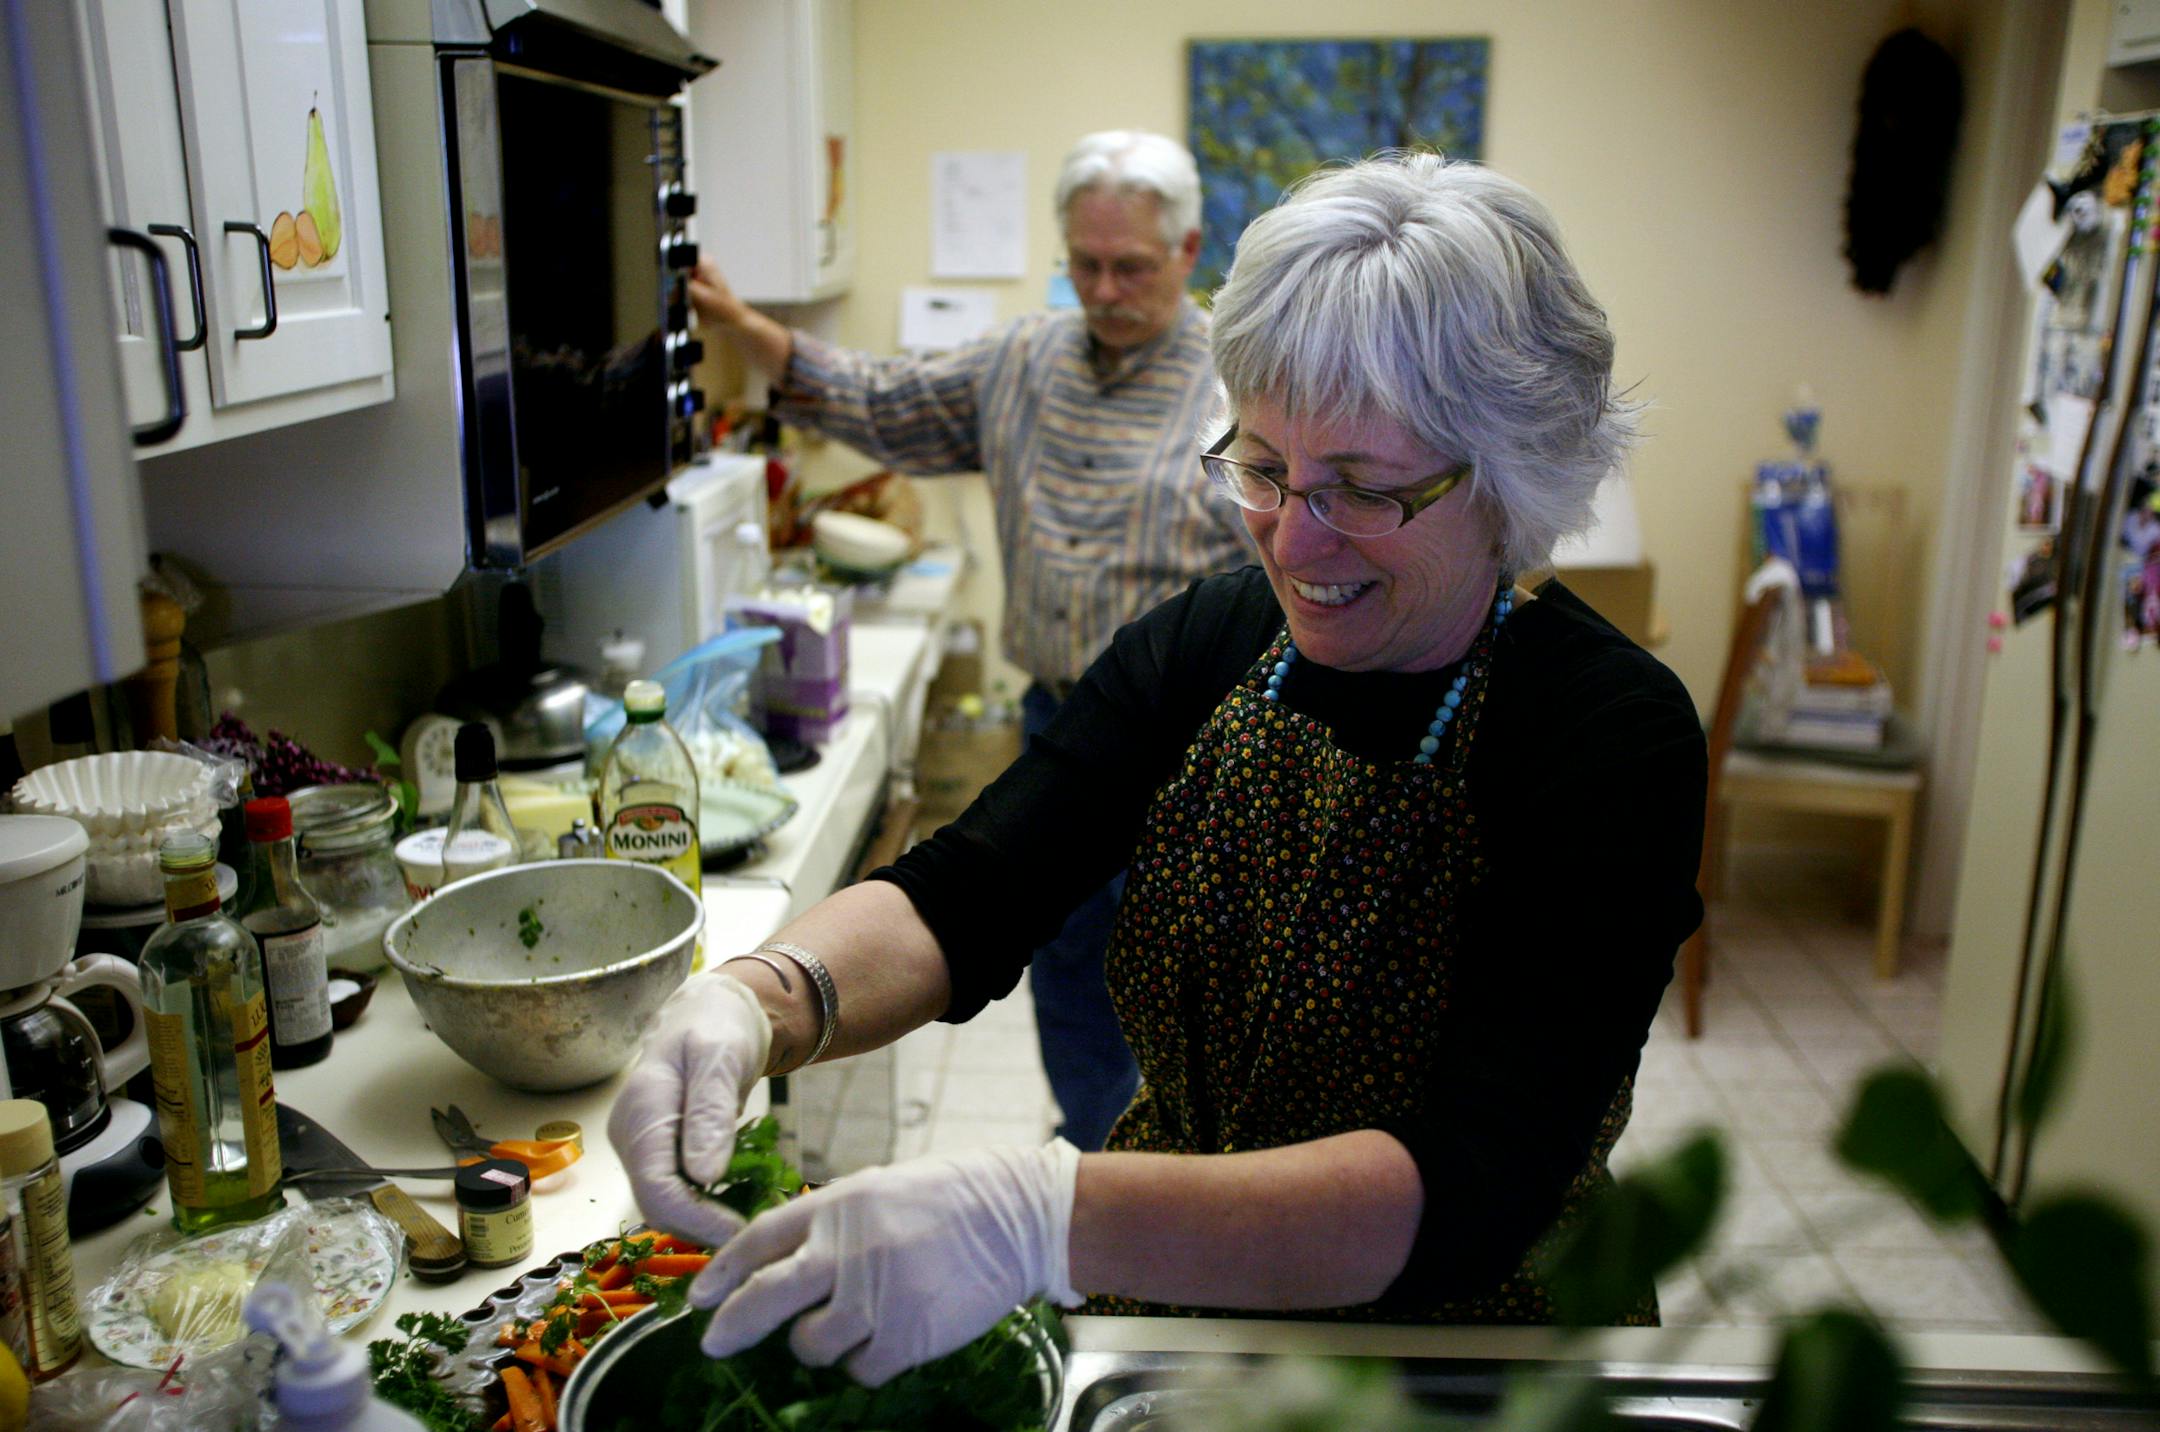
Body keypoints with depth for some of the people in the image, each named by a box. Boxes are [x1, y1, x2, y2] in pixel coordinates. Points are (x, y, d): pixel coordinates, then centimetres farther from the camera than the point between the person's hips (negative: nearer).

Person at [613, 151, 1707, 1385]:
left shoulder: (1614, 737, -21)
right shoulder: (1209, 646, -6)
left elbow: (1469, 1194, -31)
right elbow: (960, 898, -13)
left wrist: (1047, 1221, -44)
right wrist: (758, 1001, -34)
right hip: (1165, 1306, 4)